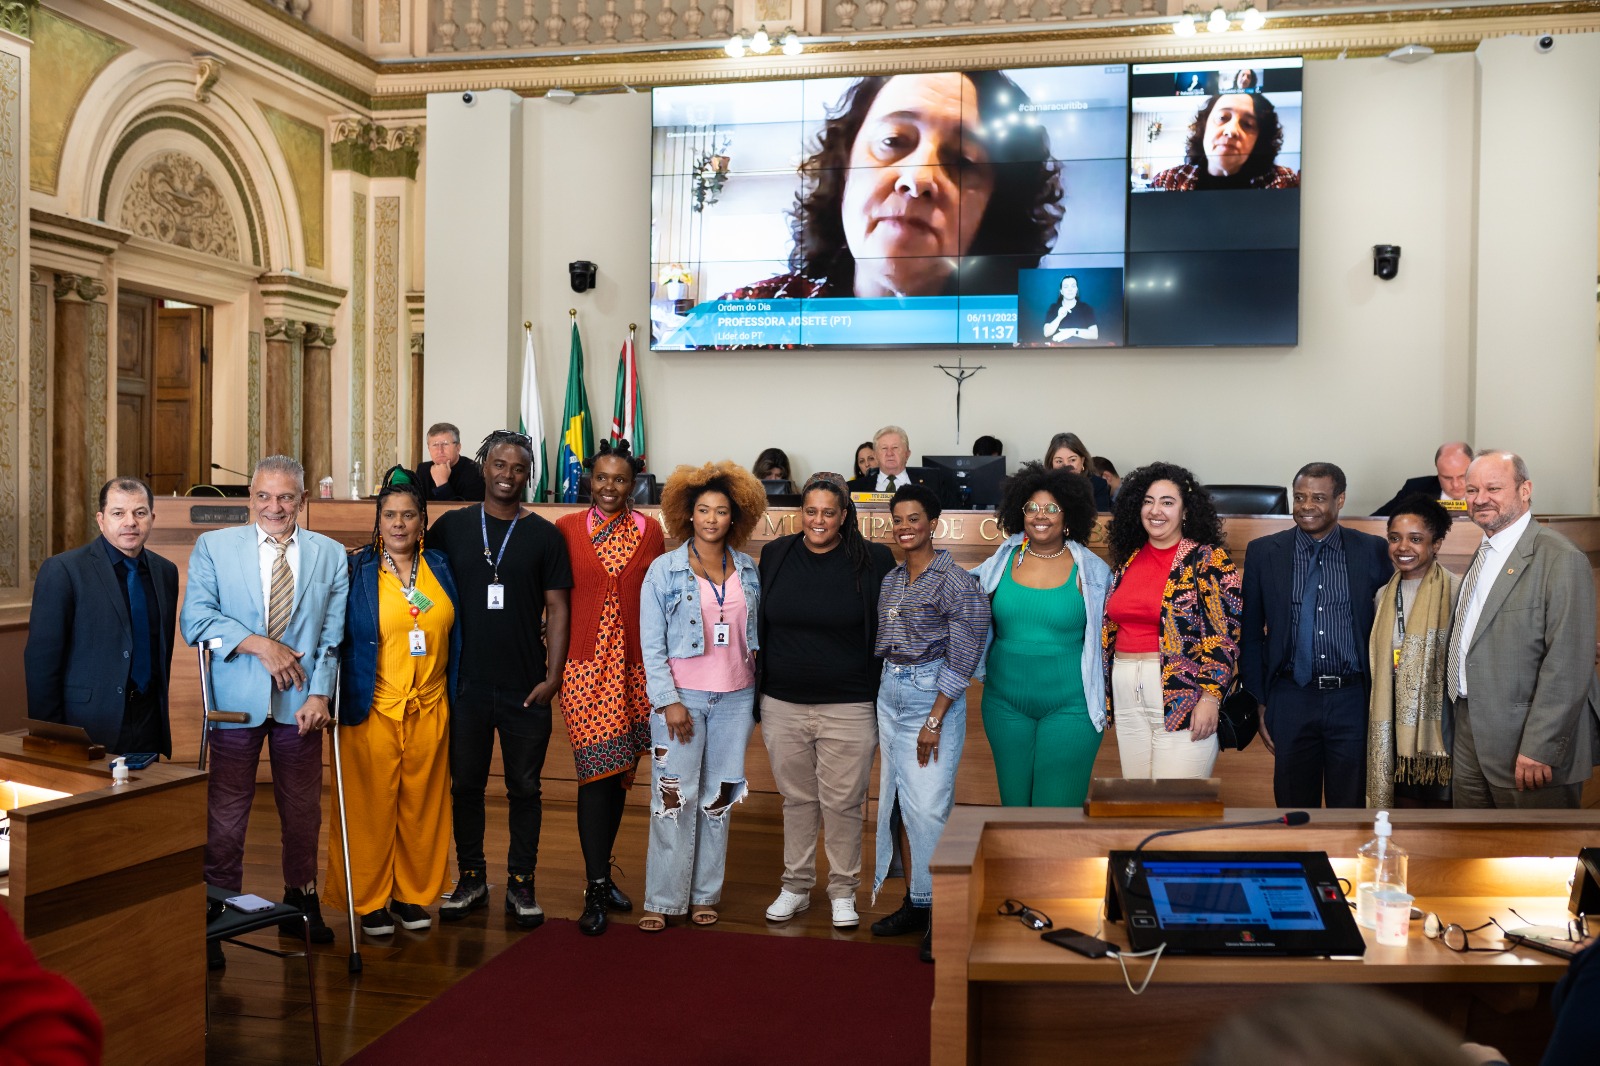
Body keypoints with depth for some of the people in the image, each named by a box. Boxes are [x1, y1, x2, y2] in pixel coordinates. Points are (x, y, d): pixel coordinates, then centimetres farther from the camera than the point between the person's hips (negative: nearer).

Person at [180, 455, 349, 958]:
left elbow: (333, 636, 2)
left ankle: (301, 901, 28)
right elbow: (195, 618, -6)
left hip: (300, 704, 2)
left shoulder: (330, 554, 6)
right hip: (236, 700, -1)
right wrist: (258, 643, -16)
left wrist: (319, 694, -9)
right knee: (225, 813, 2)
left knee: (303, 811, 12)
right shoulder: (213, 546, 3)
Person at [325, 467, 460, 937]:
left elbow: (454, 635, 11)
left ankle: (413, 894, 24)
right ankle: (369, 900, 18)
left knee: (422, 804, 10)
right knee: (371, 806, 4)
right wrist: (331, 701, -6)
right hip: (372, 710, -3)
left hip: (429, 709, 3)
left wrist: (455, 696, 10)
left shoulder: (441, 567, 6)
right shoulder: (356, 571, -3)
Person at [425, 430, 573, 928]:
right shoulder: (451, 527, 4)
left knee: (524, 788, 7)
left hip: (526, 688, -1)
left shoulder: (545, 536, 2)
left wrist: (553, 676, -6)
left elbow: (558, 609, 1)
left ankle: (521, 883, 19)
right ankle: (471, 878, 25)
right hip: (465, 683, 1)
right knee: (466, 784, 10)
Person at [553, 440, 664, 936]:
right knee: (598, 771, -8)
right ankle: (596, 889, 0)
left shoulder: (649, 531, 7)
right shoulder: (567, 528, 2)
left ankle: (600, 874, 25)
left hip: (634, 664, 3)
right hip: (585, 662, -3)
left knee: (621, 774, 10)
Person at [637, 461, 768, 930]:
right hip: (681, 697, -3)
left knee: (718, 799, 8)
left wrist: (756, 695, 7)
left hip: (735, 698, 3)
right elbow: (651, 644, -4)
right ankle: (662, 900, 6)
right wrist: (667, 700, -10)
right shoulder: (664, 570, -2)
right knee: (674, 798, -3)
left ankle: (705, 894, 18)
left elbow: (755, 633, 13)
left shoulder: (748, 570, 8)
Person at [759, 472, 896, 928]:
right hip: (783, 705, 3)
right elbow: (760, 629, 11)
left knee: (843, 803, 7)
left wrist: (885, 703, -2)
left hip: (848, 709, -2)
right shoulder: (776, 555, 3)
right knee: (796, 799, 14)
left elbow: (886, 634, 0)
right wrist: (756, 701, 11)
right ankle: (796, 886, 29)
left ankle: (843, 890, 25)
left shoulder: (872, 561, -5)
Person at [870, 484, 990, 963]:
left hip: (933, 695, -7)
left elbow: (963, 658, -14)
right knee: (898, 803, 9)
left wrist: (935, 721, -16)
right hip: (890, 694, 7)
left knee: (928, 806, -7)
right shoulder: (891, 580, 10)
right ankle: (914, 903, 20)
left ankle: (940, 913, 5)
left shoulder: (955, 581, -11)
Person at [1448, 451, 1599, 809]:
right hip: (1470, 735, 8)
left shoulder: (1559, 559, -14)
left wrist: (1539, 749, -21)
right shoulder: (1483, 554, 13)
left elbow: (1568, 666, -20)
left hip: (1528, 742, -8)